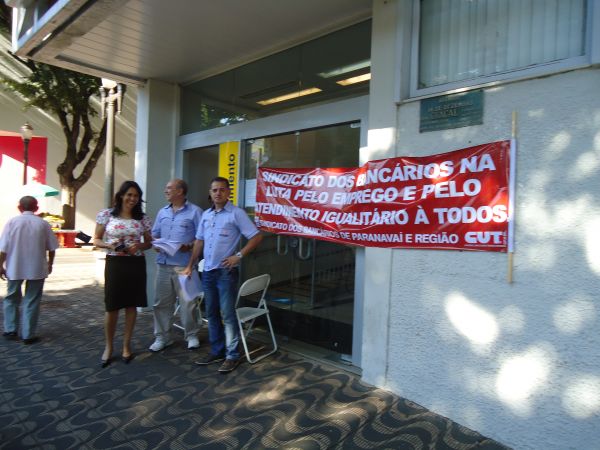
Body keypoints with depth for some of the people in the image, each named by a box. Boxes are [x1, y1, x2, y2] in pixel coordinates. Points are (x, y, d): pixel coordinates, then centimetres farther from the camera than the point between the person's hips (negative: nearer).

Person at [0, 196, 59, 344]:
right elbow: (51, 247, 1)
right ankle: (28, 335, 8)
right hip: (37, 268, -1)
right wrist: (50, 263, 15)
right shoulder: (43, 223, -3)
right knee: (31, 301, 6)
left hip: (15, 268, 1)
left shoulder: (12, 222, -4)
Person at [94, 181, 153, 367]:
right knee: (112, 306, 3)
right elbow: (96, 240, 4)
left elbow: (149, 243, 12)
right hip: (114, 263, -2)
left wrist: (140, 246, -10)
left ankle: (126, 345, 22)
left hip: (136, 264, 2)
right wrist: (109, 245, -15)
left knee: (131, 305, 8)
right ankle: (108, 347, 20)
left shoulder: (143, 218, 4)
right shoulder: (106, 215, 0)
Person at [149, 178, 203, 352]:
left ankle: (191, 335, 20)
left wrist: (189, 246, -21)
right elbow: (154, 234, 18)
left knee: (187, 303, 2)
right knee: (161, 302, 10)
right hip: (163, 263, 6)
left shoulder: (195, 212, -4)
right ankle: (162, 337, 22)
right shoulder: (162, 212, 15)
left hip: (184, 265, -5)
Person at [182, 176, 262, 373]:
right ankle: (217, 351, 25)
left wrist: (239, 255, -16)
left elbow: (256, 237, -11)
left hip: (226, 272, -7)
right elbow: (199, 241, 17)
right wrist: (190, 265, 15)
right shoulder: (206, 215, 11)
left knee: (228, 314, -3)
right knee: (211, 313, 13)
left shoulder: (236, 213, -8)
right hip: (208, 271, 7)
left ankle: (232, 355, 7)